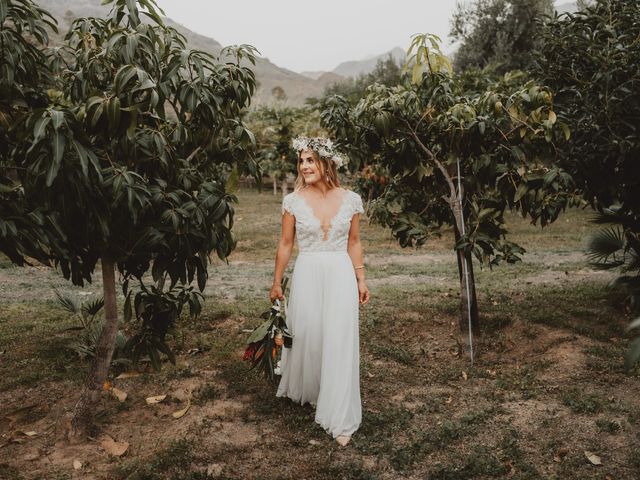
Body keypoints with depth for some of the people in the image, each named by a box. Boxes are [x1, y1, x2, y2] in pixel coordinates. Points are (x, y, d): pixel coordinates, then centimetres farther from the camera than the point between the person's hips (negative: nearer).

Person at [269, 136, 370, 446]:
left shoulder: (350, 199, -2)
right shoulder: (294, 200, -3)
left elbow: (354, 243, 8)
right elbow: (285, 243, 4)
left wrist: (361, 279, 7)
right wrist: (276, 282, 8)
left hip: (341, 274, 0)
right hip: (307, 275, 0)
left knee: (340, 342, -2)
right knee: (306, 336, 10)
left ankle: (341, 419, 8)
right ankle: (305, 391, 40)